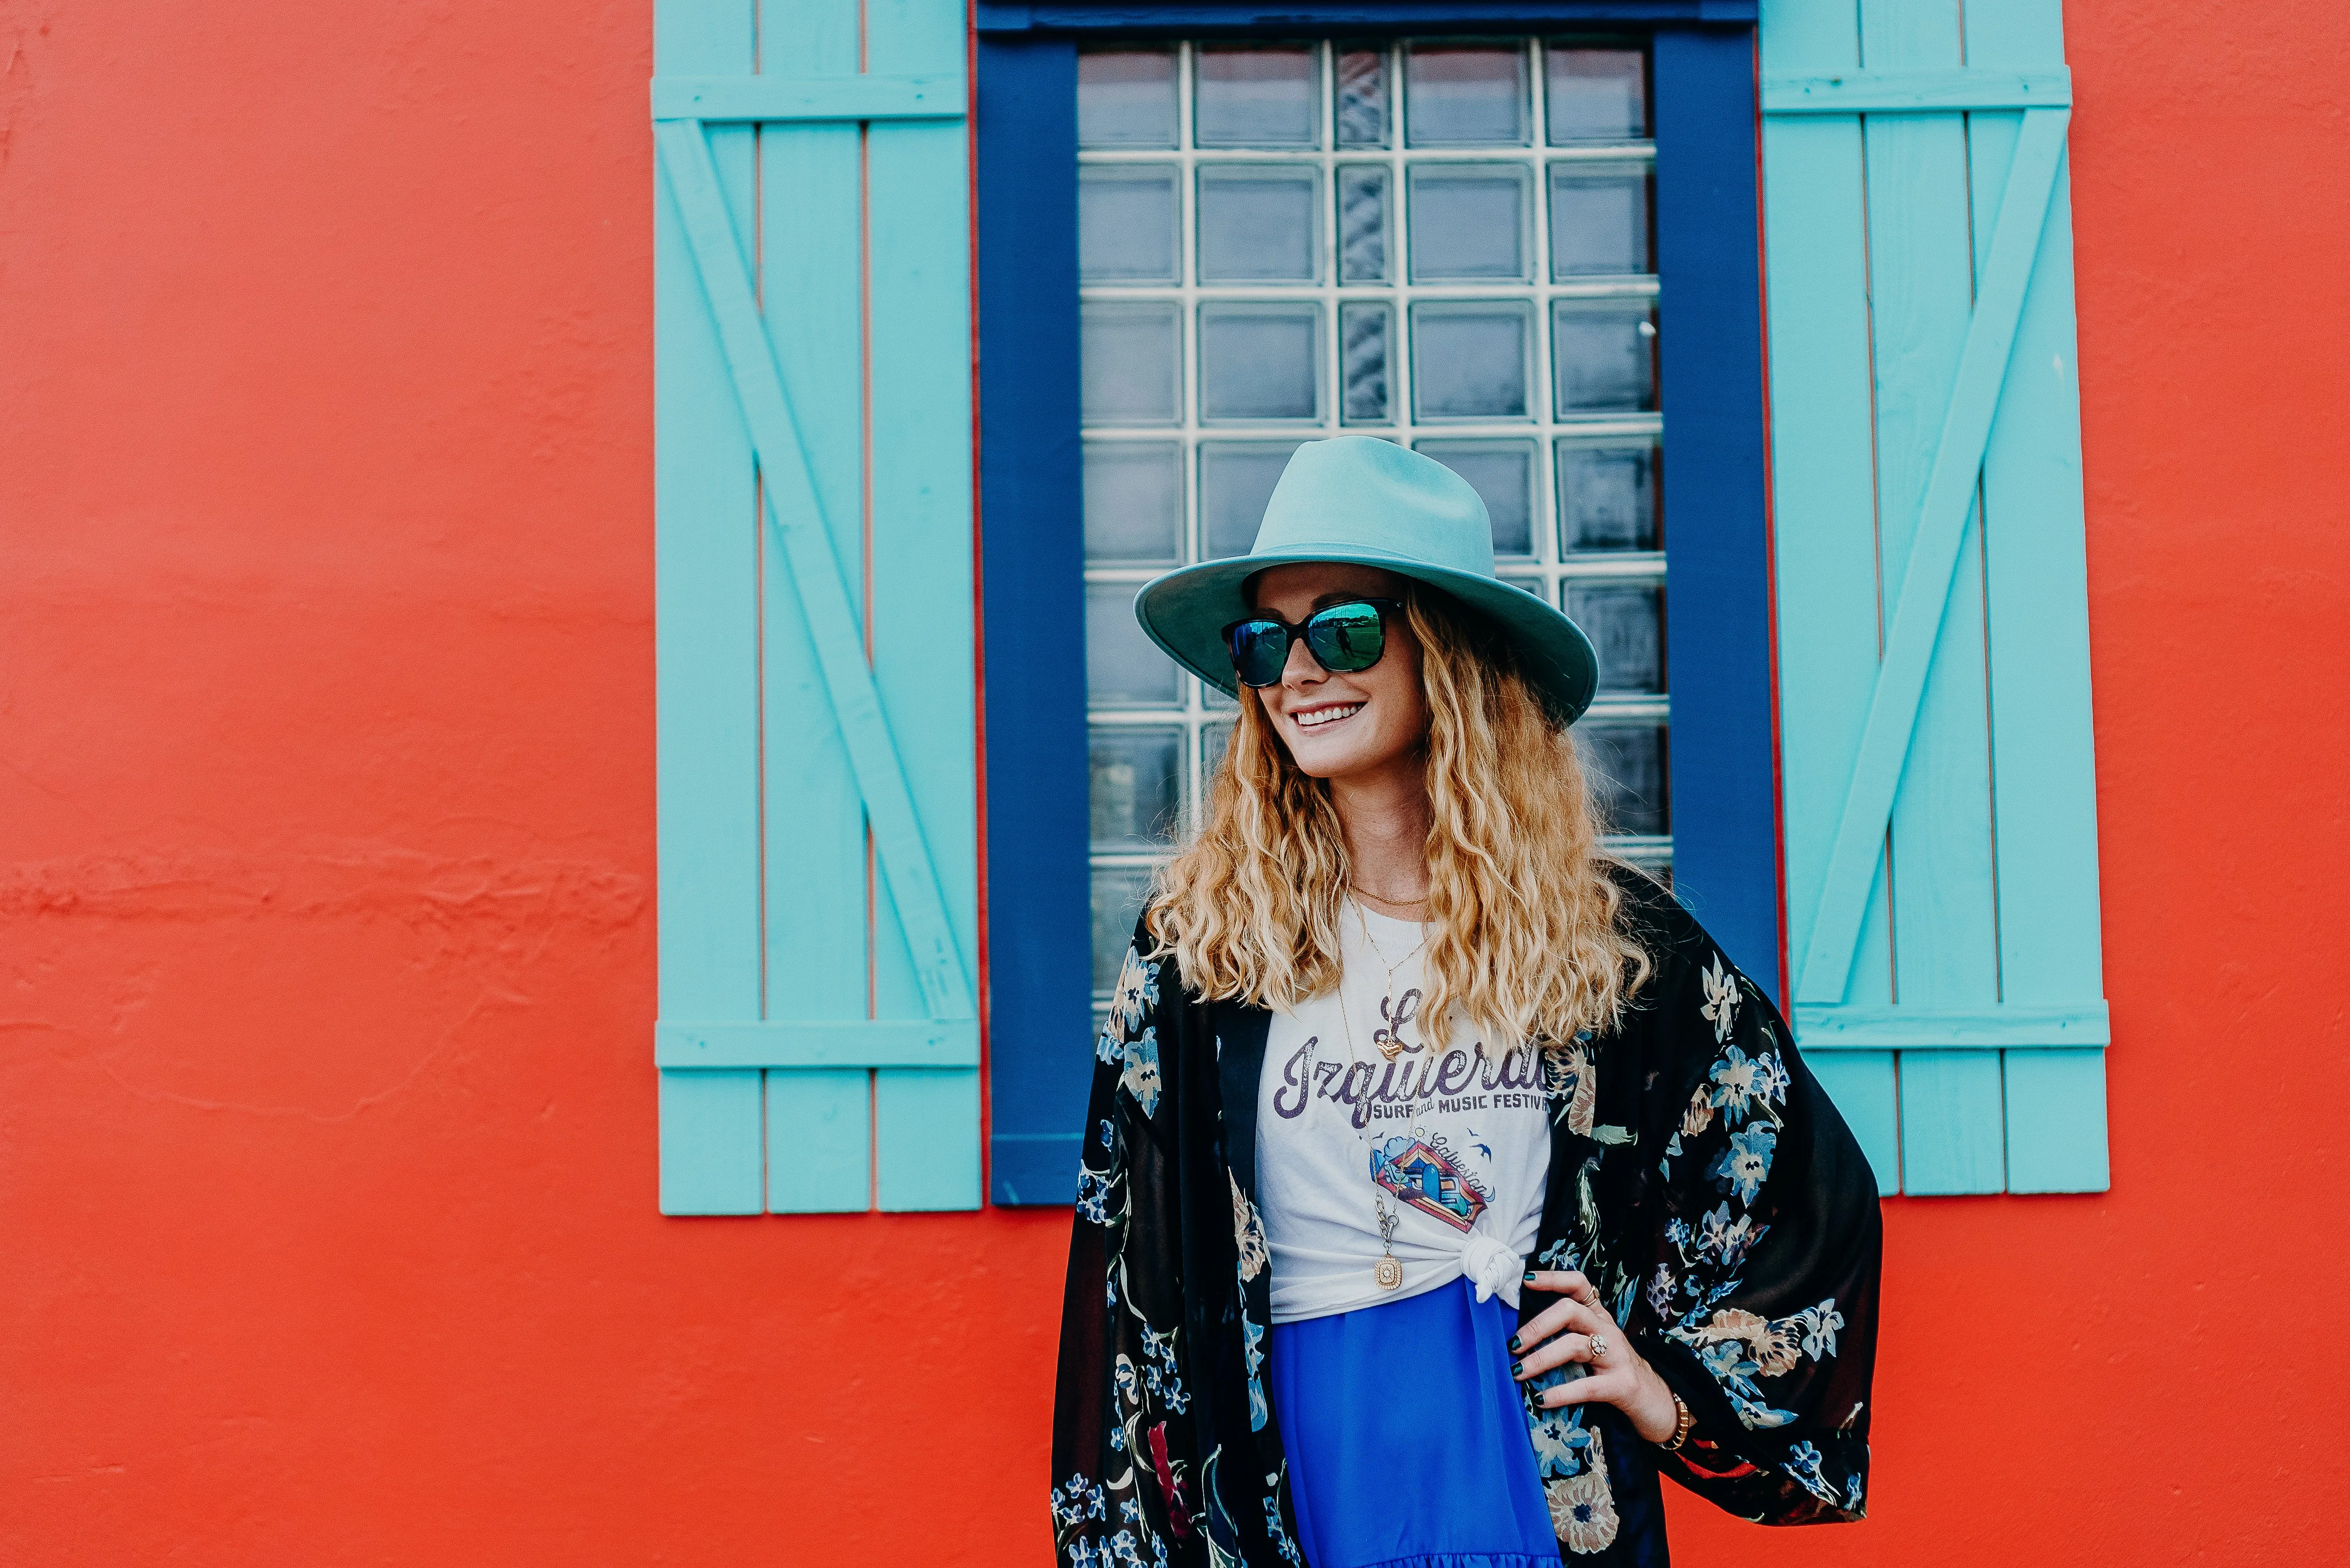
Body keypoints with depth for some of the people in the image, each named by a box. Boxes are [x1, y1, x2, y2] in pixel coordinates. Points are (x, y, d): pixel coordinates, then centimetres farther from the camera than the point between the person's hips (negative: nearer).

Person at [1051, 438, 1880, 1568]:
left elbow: (1814, 1197, 12)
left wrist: (1679, 1390, 5)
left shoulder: (1611, 934, 3)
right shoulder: (1198, 936, 3)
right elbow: (1132, 1265, 5)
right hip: (1300, 1453, 0)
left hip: (1548, 1443, 0)